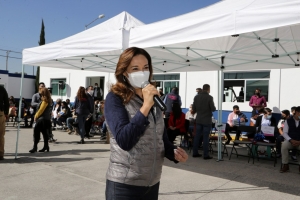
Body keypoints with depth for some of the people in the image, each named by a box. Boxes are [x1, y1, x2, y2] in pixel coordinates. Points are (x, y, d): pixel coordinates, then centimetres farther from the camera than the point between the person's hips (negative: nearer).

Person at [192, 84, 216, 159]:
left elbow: (194, 109, 4)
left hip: (199, 120, 5)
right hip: (207, 120, -5)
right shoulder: (209, 97, -13)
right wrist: (213, 108, 10)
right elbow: (213, 109, -12)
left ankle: (195, 153, 17)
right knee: (205, 138, 0)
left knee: (197, 136, 11)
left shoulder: (196, 97, 1)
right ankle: (206, 155, 5)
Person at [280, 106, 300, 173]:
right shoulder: (288, 121, 5)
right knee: (284, 145, -34)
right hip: (290, 140, 0)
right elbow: (284, 133, 0)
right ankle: (285, 165, -22)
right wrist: (291, 140, -17)